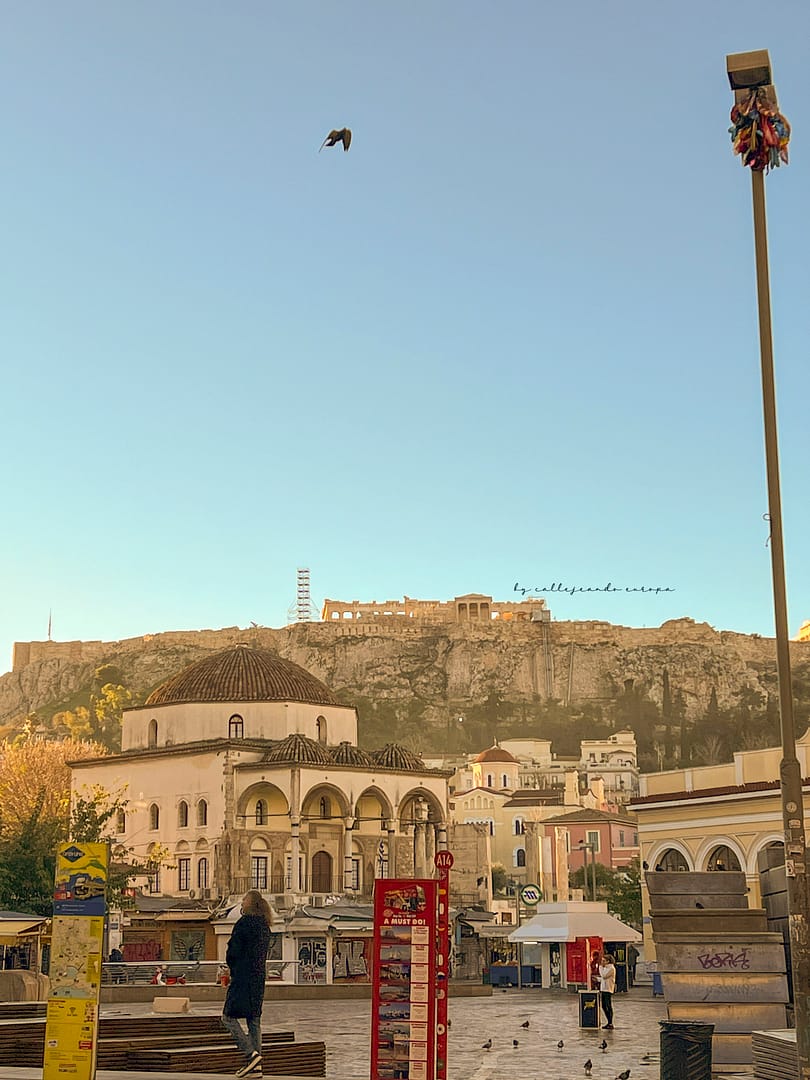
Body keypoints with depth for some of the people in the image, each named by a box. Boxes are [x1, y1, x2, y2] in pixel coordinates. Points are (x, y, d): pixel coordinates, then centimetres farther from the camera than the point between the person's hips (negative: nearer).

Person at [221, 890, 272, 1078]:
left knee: (228, 1016, -2)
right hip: (259, 978, 8)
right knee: (254, 1020, 9)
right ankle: (256, 1066, 8)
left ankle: (251, 1054, -12)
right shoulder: (264, 925, 13)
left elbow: (233, 951, -14)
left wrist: (232, 966, 5)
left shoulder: (244, 922, -13)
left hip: (243, 977, -8)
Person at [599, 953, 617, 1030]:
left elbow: (604, 976, -20)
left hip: (608, 990, -9)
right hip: (603, 989, 9)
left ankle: (610, 1024, -2)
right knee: (604, 1006, 10)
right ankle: (609, 1022, 18)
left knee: (609, 1007, -6)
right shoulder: (605, 968, 15)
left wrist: (601, 967, -12)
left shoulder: (611, 968, -12)